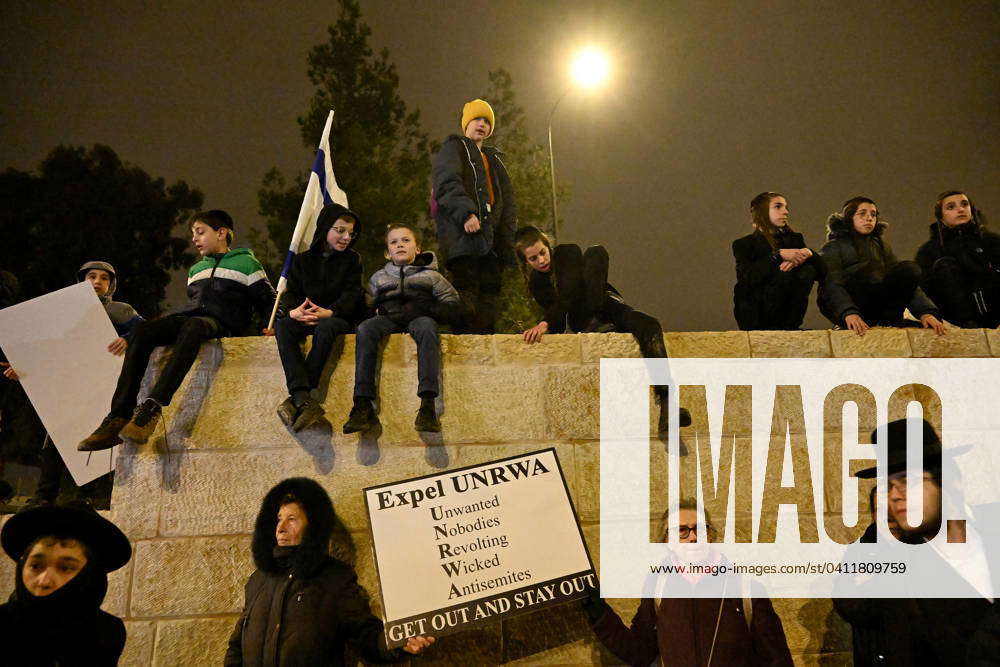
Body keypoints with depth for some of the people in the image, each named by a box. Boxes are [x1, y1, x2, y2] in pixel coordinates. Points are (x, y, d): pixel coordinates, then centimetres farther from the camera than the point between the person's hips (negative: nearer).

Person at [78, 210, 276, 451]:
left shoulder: (246, 263, 15)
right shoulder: (196, 269, 33)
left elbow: (267, 300, 10)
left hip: (220, 323, -6)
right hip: (186, 318, 6)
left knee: (193, 326, -42)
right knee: (143, 330, -26)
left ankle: (151, 408, -51)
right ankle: (118, 418, -35)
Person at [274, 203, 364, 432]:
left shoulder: (352, 259, 12)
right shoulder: (302, 260, 17)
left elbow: (352, 294, -2)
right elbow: (291, 292, 7)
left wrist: (328, 312, -21)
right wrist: (293, 310, -19)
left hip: (338, 318, -2)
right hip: (305, 319, 2)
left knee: (326, 326, -39)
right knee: (282, 325, -32)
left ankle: (297, 398, -44)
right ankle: (305, 401, -48)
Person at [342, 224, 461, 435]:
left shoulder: (430, 275, 17)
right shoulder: (379, 277, 27)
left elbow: (453, 310, 8)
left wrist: (423, 308, -8)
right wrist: (378, 311, -1)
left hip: (418, 318, -2)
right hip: (387, 319, 2)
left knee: (426, 327, -39)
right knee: (365, 329, -32)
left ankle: (428, 404, -51)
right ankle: (363, 406, -41)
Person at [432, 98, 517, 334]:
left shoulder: (494, 159, 31)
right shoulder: (453, 148, 10)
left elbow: (508, 199, 25)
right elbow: (447, 183, -9)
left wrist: (507, 233, 8)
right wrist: (466, 213, -25)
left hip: (491, 235, 7)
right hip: (464, 233, -7)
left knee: (490, 288, 1)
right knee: (467, 288, -16)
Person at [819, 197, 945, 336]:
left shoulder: (880, 245, 23)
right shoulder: (834, 247, 8)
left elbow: (907, 281, 11)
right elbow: (831, 285, -10)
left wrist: (925, 312, -8)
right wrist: (849, 314, -31)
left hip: (877, 308, 4)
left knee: (910, 269, -16)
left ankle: (888, 321, -20)